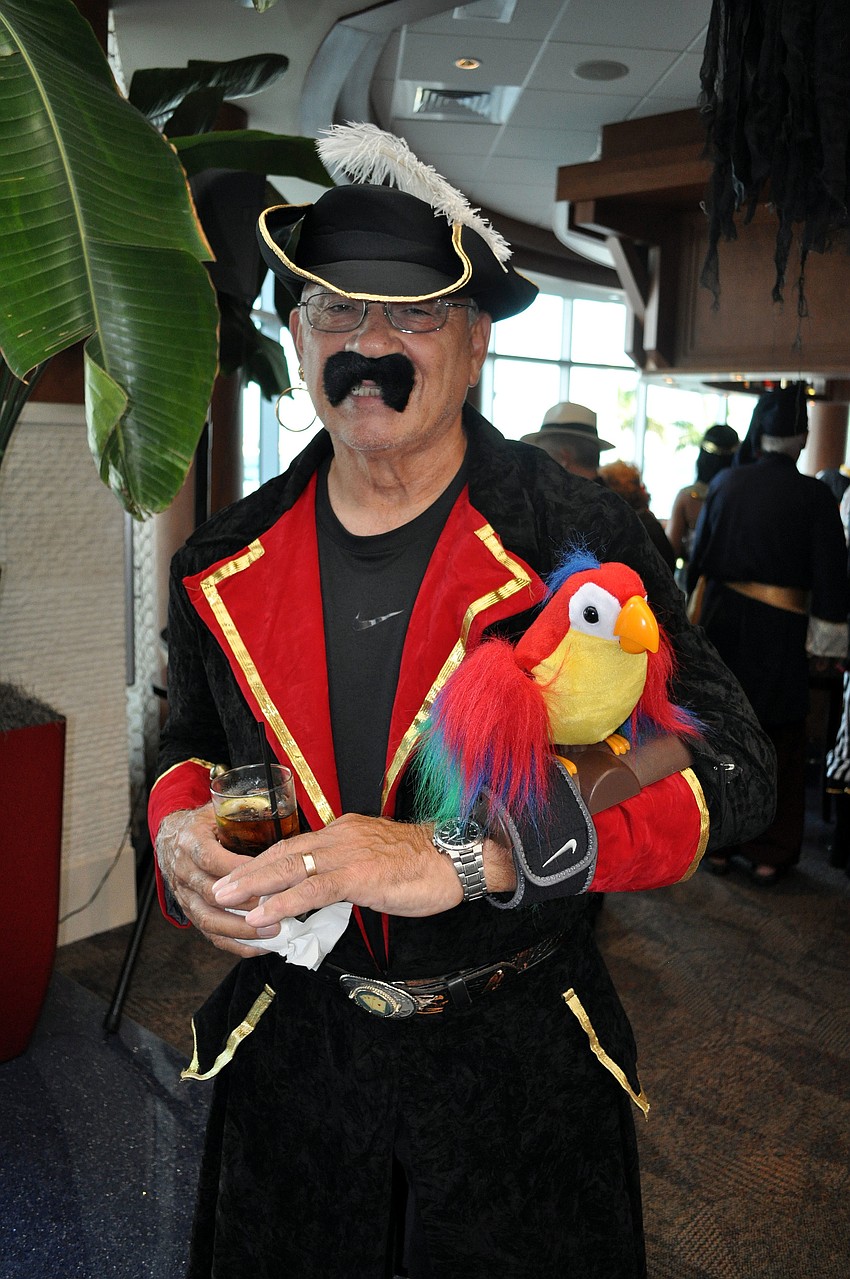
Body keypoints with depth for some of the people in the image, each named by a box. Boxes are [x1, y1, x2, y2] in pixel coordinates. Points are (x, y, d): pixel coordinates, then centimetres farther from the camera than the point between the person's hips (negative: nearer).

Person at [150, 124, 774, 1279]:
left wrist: (468, 855, -32)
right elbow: (192, 743, 12)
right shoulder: (225, 565, -3)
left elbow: (729, 770, -20)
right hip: (295, 1050, 3)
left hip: (520, 1068, -2)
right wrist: (181, 829, -12)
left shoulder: (579, 539, -15)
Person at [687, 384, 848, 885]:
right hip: (779, 632, -3)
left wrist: (697, 612, 18)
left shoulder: (726, 483, 1)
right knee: (778, 739, 8)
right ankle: (769, 853, 15)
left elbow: (699, 556, 8)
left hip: (721, 619, 3)